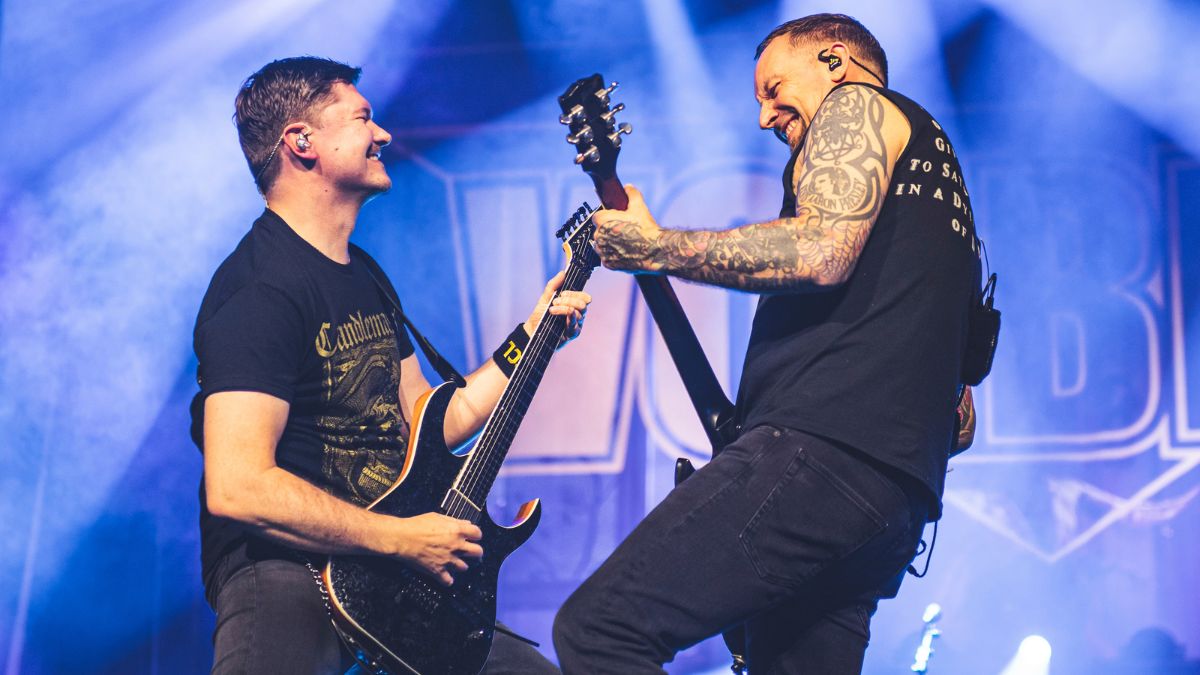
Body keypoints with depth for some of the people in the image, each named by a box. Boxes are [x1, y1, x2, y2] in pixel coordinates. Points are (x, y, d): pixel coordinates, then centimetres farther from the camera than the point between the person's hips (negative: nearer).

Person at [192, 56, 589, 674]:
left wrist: (531, 338, 16)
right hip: (281, 572, -10)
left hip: (382, 574, 10)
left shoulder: (367, 277, 18)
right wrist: (404, 539, -20)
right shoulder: (261, 291, -15)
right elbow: (236, 489, -25)